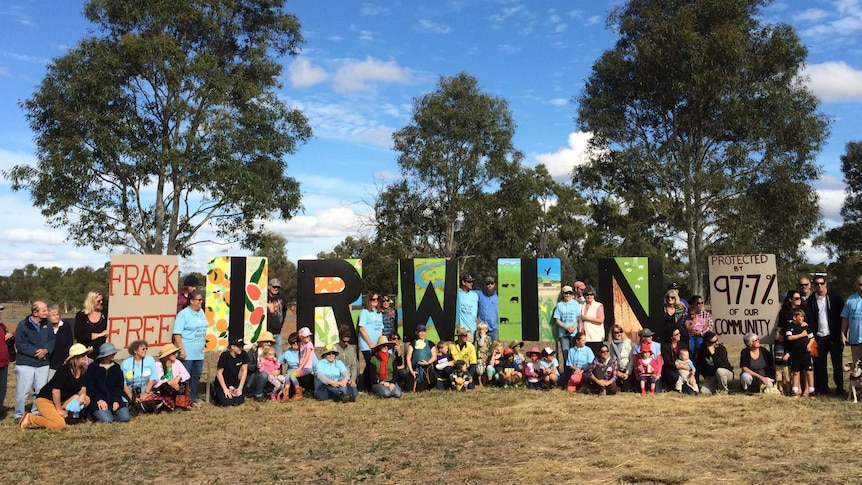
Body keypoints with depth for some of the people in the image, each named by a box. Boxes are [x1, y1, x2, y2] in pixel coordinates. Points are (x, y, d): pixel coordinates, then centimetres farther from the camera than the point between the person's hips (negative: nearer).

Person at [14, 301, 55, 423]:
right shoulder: (23, 325, -8)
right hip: (25, 364, -4)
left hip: (43, 364, 4)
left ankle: (37, 413, 23)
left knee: (41, 391, 10)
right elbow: (20, 343, -12)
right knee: (23, 391, -2)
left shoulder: (47, 324, 5)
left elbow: (52, 339, 5)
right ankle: (19, 416, 11)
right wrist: (35, 352, -17)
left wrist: (46, 350, -14)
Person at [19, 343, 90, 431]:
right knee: (60, 425, -25)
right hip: (45, 400, -8)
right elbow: (55, 391, -23)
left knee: (86, 400, -12)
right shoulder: (64, 370, -23)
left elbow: (83, 387, 4)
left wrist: (82, 395, -20)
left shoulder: (82, 371, -1)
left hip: (61, 400, 8)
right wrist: (59, 410, -17)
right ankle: (30, 418, -5)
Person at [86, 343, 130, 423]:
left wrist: (116, 400, -7)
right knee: (107, 420, -26)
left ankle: (110, 414, 10)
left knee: (125, 418, -16)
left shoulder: (116, 367, 12)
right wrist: (99, 400, -16)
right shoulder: (92, 367, 0)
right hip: (98, 400, -4)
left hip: (114, 399, 4)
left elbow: (119, 386, 8)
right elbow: (90, 387, -4)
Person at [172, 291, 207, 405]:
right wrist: (181, 350, -20)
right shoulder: (183, 314, -12)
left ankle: (193, 399, 24)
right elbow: (177, 333, -16)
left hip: (199, 352, 7)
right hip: (187, 353, -7)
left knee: (196, 376, 13)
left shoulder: (201, 312, 10)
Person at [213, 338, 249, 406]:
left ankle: (232, 391, 15)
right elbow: (219, 373, -18)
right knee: (226, 402, -20)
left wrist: (240, 388, -8)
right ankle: (216, 393, 11)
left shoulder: (244, 355, -12)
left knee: (239, 400, -15)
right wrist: (225, 389, -18)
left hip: (234, 384, 3)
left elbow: (244, 371, -5)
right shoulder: (224, 356, -22)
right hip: (222, 383, -3)